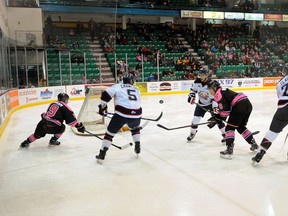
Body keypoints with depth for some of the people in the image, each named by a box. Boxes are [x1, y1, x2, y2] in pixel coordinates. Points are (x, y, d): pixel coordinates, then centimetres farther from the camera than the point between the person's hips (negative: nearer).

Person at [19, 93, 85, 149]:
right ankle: (53, 140, 20)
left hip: (42, 123, 7)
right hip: (50, 126, -6)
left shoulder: (53, 104, 22)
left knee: (38, 134, 28)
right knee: (62, 128, 20)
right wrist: (79, 126, 2)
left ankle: (25, 143, 28)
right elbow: (71, 118, -4)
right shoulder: (64, 107, 0)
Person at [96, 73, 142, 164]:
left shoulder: (117, 86, 13)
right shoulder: (136, 89, 25)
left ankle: (102, 155, 7)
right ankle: (137, 147, 30)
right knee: (135, 128, 37)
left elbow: (106, 94, 1)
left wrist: (103, 107, 13)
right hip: (136, 114, 3)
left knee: (110, 133, 10)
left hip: (122, 114, -3)